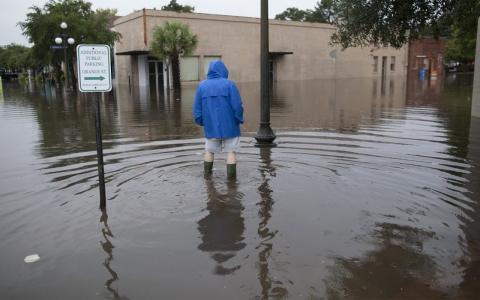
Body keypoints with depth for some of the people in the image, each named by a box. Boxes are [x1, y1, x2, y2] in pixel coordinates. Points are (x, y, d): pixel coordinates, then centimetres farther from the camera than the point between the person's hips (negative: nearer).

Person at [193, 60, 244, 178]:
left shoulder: (201, 86, 3)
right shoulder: (229, 84, -9)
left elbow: (197, 108, 5)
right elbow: (237, 106, -11)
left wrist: (201, 122, 16)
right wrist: (239, 120, 2)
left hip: (210, 126, 3)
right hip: (229, 125, -3)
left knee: (209, 150, 17)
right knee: (231, 151, 5)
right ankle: (231, 176, 4)